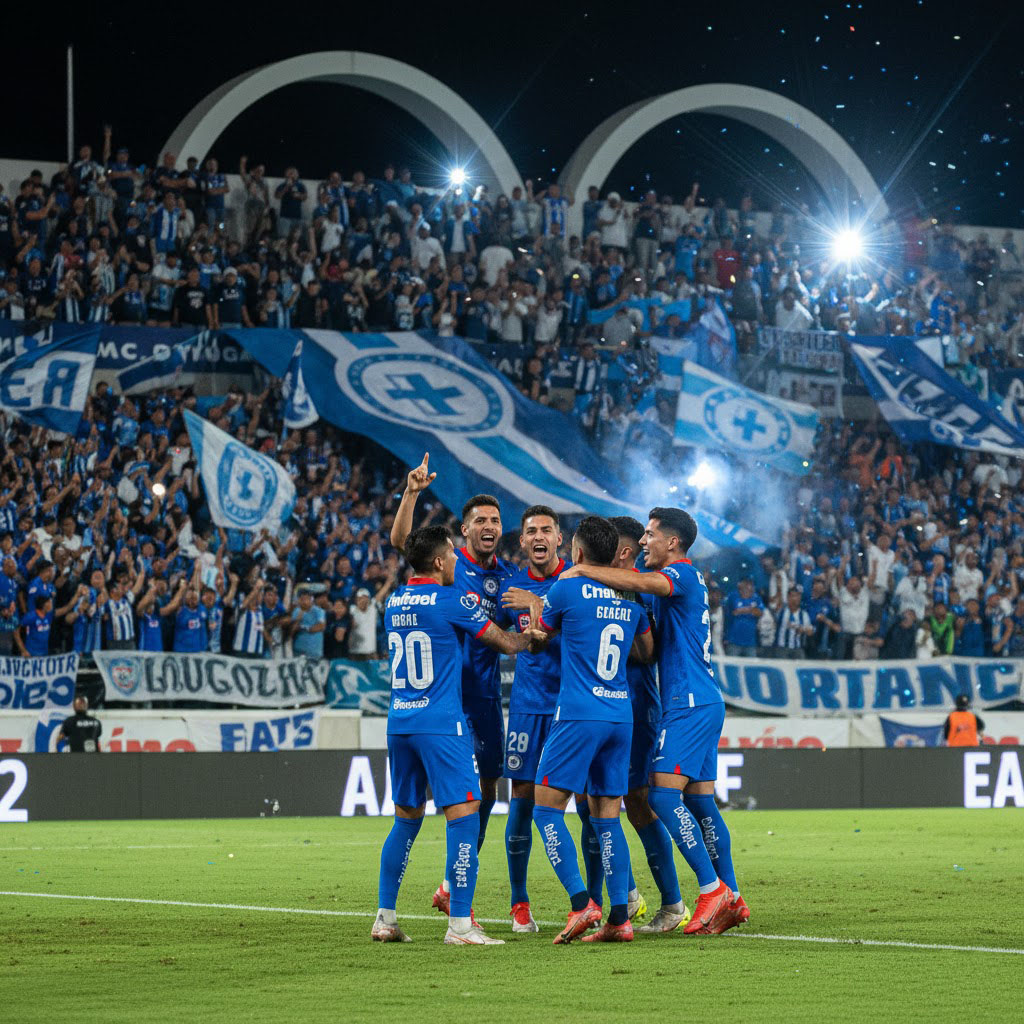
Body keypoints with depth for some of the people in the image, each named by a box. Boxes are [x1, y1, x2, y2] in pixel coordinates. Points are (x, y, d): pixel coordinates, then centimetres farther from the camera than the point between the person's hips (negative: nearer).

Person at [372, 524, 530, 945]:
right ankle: (459, 923, -12)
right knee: (464, 815, -6)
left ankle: (385, 918, 16)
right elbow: (504, 643, -1)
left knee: (406, 819, 16)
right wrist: (533, 636, 20)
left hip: (399, 722, 7)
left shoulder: (394, 603, 12)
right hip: (441, 723, -7)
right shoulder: (450, 601, -8)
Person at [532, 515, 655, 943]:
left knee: (547, 809, -1)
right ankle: (619, 917, 2)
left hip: (578, 715, -6)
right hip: (621, 715, 6)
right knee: (607, 817, 9)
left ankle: (581, 903, -14)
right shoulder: (630, 596, 11)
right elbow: (647, 652, 24)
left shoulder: (567, 588, -6)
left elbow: (539, 632, 11)